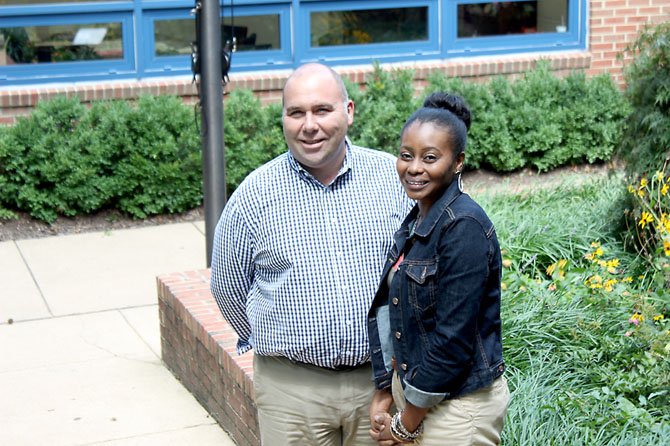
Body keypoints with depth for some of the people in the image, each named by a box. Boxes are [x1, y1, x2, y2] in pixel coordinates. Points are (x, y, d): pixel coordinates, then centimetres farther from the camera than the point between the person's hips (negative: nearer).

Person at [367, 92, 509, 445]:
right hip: (413, 392, 8)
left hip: (459, 404, -8)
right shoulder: (415, 222, 5)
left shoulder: (463, 227, -20)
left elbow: (453, 340, -22)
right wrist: (384, 394, 7)